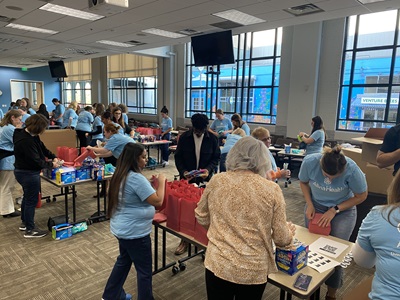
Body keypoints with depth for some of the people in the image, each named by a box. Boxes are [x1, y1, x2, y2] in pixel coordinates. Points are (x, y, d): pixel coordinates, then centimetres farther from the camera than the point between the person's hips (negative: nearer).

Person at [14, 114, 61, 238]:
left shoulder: (30, 135, 1)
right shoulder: (25, 141, -29)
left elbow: (42, 147, 10)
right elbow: (35, 160, -26)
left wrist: (53, 157, -3)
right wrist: (51, 164, -13)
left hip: (24, 171, 11)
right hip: (28, 174, -11)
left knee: (27, 197, 23)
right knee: (31, 200, 1)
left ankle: (25, 222, 40)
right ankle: (30, 230, 14)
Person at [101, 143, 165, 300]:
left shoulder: (121, 175, 4)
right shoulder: (137, 178, -26)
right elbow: (157, 201, -23)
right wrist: (161, 182, -12)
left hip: (122, 228, 10)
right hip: (135, 232, -10)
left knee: (123, 261, 27)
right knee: (144, 271, 7)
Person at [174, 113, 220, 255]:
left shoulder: (212, 138, -2)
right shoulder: (184, 137, -2)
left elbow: (216, 158, 4)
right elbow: (178, 157, 3)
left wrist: (208, 169, -14)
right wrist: (183, 171, -12)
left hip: (205, 179, 0)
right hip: (187, 179, 1)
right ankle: (184, 240, 18)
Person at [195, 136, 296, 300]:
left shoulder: (216, 181, -7)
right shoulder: (272, 189, -12)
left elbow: (202, 218, 7)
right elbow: (282, 239, -6)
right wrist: (290, 229, 16)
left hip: (217, 265, 1)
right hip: (254, 270, 0)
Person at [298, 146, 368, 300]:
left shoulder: (352, 169, -31)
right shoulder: (310, 161, -27)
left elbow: (361, 196, -13)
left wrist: (334, 210, -17)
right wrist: (309, 205, -15)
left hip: (343, 211, -1)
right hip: (315, 208, 2)